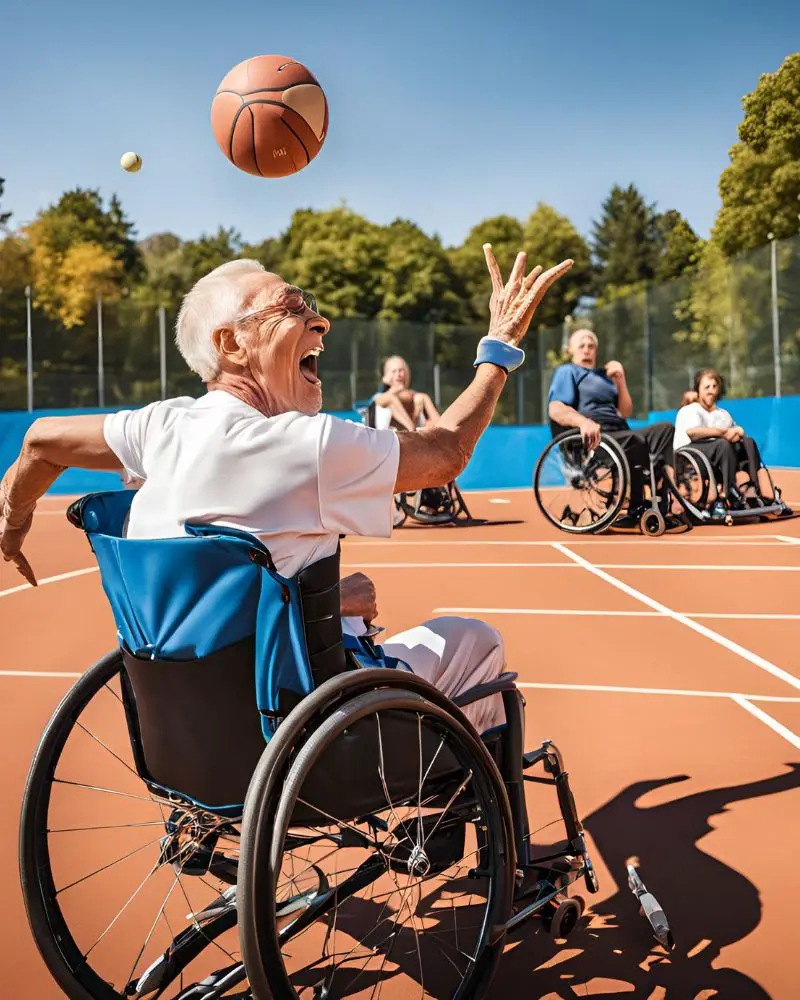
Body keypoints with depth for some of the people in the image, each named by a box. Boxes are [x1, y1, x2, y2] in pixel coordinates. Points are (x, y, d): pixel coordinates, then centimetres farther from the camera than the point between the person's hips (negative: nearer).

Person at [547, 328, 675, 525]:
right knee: (634, 440, -36)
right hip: (593, 439, -7)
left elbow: (625, 413, 27)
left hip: (618, 433, 8)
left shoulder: (603, 375, 33)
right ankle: (637, 510, -34)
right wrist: (584, 422, -28)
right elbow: (555, 409, -7)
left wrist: (620, 381, 14)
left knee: (665, 429, -14)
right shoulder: (567, 372, 14)